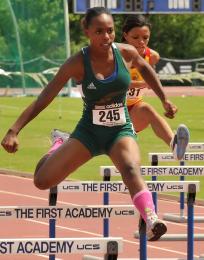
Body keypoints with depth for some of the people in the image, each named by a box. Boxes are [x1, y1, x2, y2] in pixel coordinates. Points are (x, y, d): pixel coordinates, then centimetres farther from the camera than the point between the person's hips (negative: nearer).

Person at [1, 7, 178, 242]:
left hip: (121, 130, 0)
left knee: (131, 169, -33)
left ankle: (151, 221, -50)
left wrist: (164, 100, 22)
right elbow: (43, 99, -17)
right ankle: (59, 147, 33)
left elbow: (144, 68, 16)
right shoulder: (77, 63, -16)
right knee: (42, 181, -1)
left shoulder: (126, 53, -9)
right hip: (89, 131, 0)